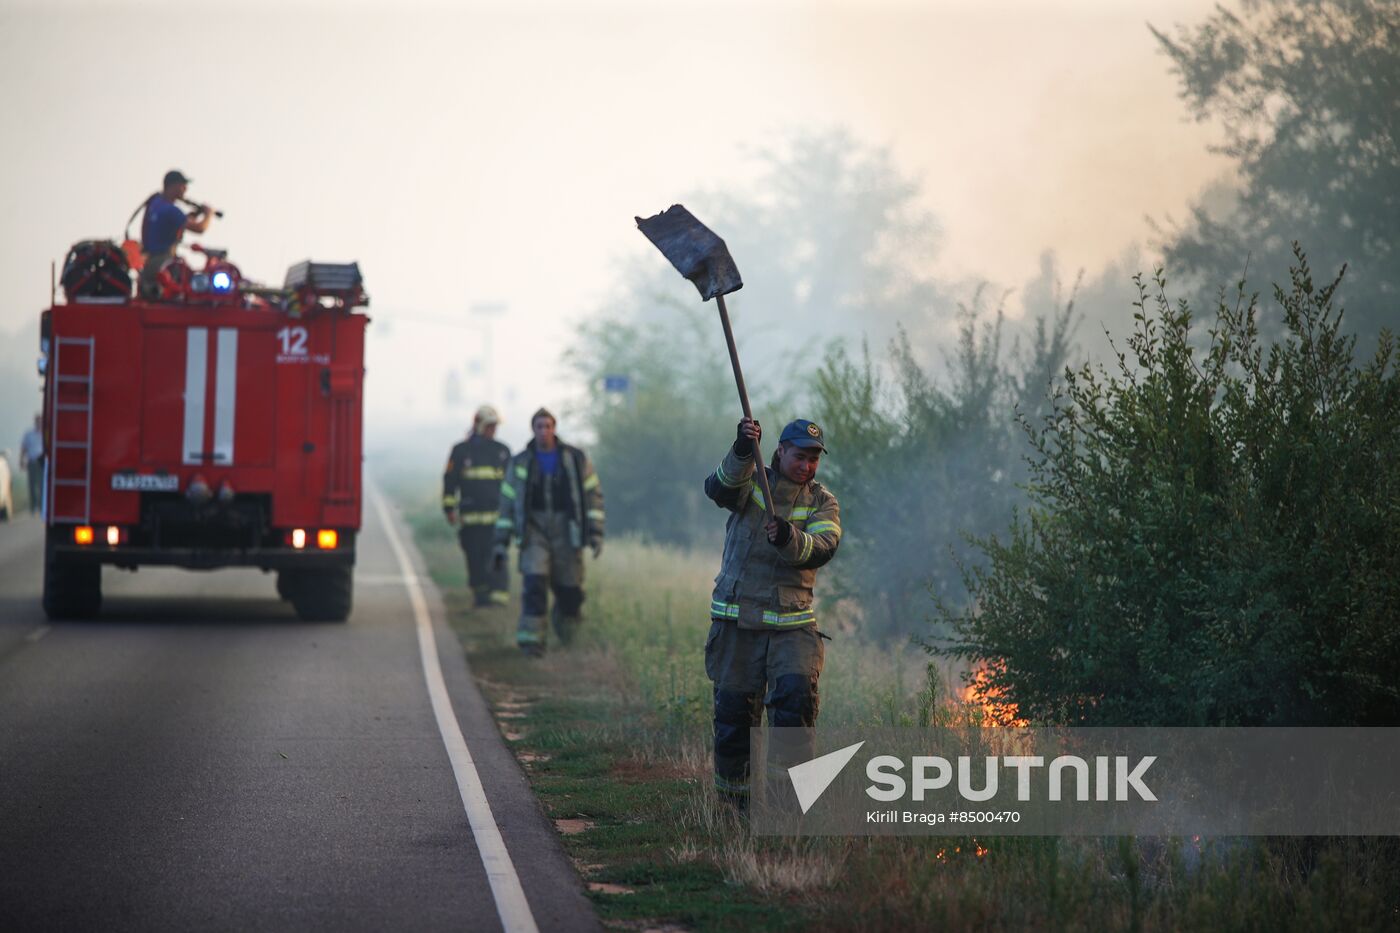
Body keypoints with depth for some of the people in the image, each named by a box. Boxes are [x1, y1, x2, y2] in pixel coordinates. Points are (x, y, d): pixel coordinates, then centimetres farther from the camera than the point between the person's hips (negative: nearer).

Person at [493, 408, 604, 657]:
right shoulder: (520, 464, 5)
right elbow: (507, 503, 10)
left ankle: (565, 627, 31)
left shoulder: (575, 459, 3)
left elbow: (593, 495, 6)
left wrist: (596, 533, -2)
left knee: (569, 590, 2)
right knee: (534, 584, -18)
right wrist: (501, 544, 6)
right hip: (534, 531, 0)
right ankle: (531, 639, -17)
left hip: (566, 531, 1)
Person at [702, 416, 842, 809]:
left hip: (792, 624, 0)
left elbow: (822, 549, -13)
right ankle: (734, 800, 18)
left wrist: (789, 539, -35)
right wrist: (741, 453, -39)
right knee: (733, 708, 2)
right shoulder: (751, 482, 4)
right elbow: (719, 488, -20)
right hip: (737, 618, 0)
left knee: (797, 691, -20)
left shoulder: (822, 502, 5)